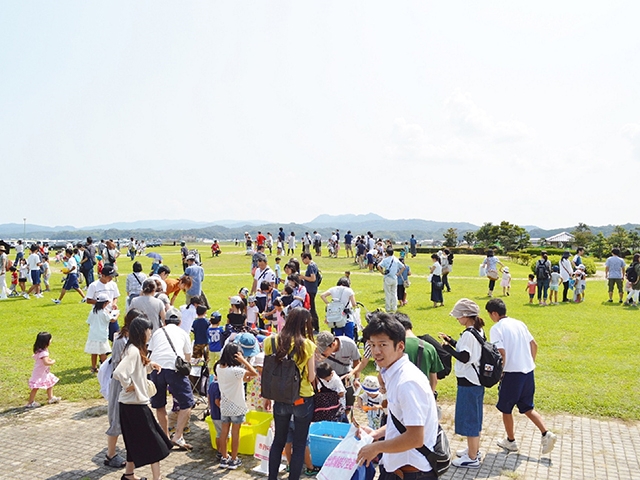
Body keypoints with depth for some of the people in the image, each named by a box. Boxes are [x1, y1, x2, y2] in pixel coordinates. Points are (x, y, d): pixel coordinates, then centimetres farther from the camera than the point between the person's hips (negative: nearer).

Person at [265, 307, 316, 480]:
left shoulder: (273, 342, -7)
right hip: (303, 400, -3)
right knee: (299, 444, 12)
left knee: (278, 440, 22)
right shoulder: (307, 344, -16)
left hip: (280, 399, 3)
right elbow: (311, 377, -13)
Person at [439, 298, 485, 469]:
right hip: (477, 380, 10)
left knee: (468, 418, 2)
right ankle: (474, 450, 35)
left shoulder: (468, 334, -22)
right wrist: (451, 341, 12)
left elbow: (464, 358, -24)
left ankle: (472, 458, 13)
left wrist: (447, 347, -15)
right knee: (474, 417, 21)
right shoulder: (479, 330, 6)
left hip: (467, 382, -10)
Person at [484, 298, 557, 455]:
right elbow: (534, 345, 13)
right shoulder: (519, 323, 9)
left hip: (512, 373, -7)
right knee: (527, 408, 21)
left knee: (506, 409, 14)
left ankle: (511, 441, 25)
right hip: (528, 371, 7)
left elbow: (501, 353, -21)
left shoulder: (496, 329, -13)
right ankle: (546, 434, 8)